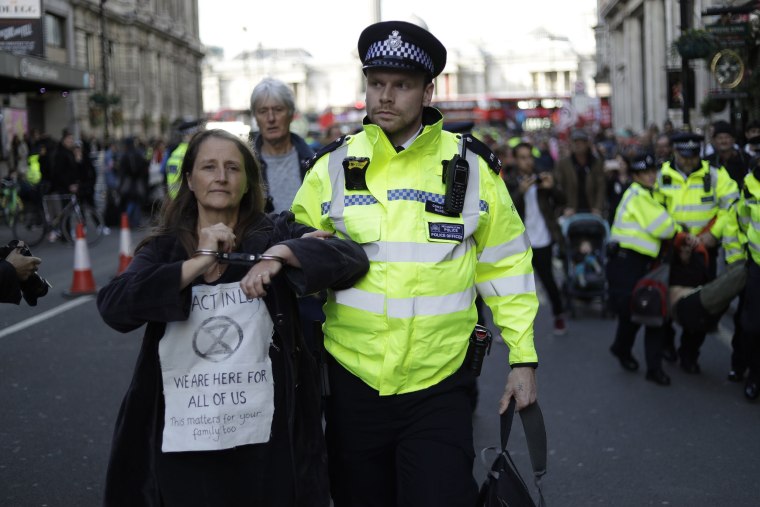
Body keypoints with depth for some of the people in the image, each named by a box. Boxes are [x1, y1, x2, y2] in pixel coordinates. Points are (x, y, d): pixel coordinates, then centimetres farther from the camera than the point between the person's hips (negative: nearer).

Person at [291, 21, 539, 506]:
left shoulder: (471, 167, 0)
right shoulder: (334, 167, 2)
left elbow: (505, 266, 5)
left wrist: (523, 357, 3)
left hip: (439, 387, -1)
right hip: (352, 382, 2)